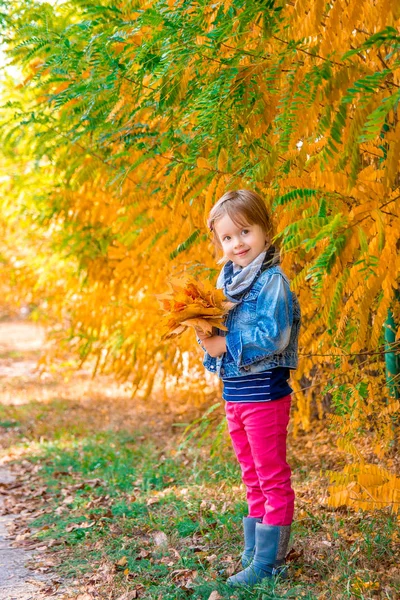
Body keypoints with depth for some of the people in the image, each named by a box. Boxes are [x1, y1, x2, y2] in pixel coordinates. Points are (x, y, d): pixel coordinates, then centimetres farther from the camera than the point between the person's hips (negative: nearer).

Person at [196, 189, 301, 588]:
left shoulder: (272, 281, -15)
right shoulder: (226, 280, 10)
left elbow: (273, 336, -23)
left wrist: (227, 344, -19)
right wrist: (207, 336, -5)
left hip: (264, 392, -8)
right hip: (232, 391, 8)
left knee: (272, 479, 2)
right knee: (252, 479, 18)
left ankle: (269, 560, 10)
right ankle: (253, 551, 29)